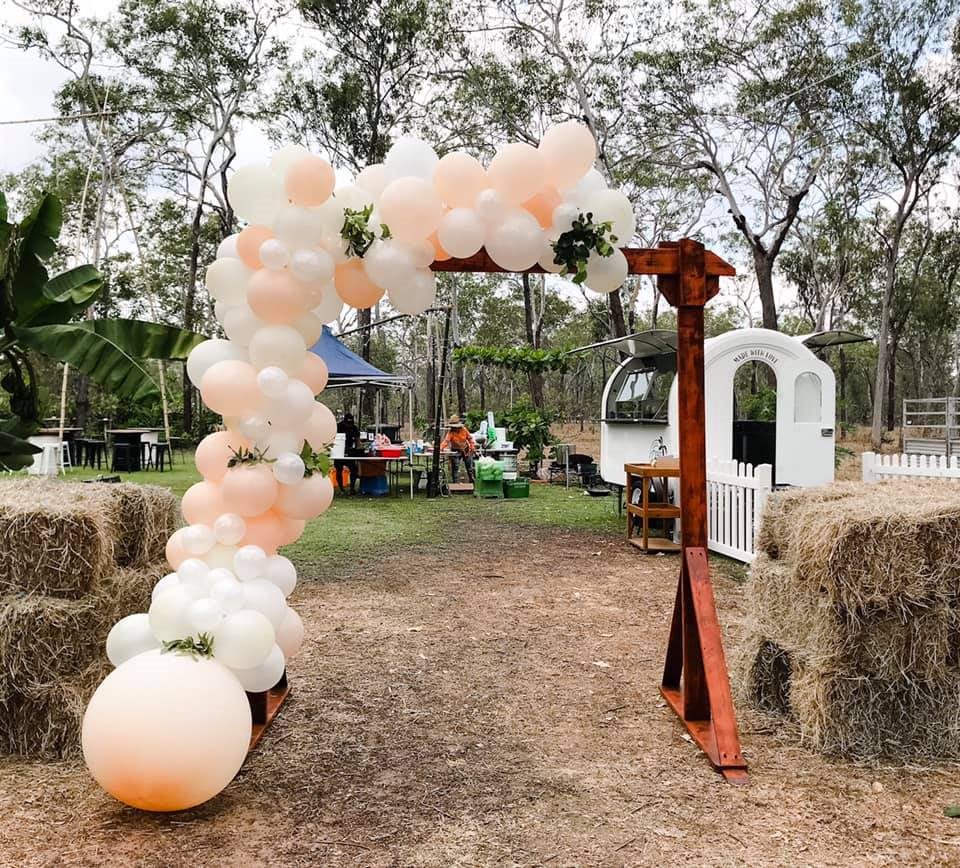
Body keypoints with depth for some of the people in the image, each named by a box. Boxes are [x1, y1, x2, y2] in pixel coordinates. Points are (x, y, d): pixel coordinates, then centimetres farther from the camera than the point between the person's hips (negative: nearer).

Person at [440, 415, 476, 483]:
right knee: (455, 468, -7)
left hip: (466, 450, 3)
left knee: (469, 467, 15)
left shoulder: (464, 430, -11)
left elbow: (470, 438, 1)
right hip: (456, 451, -3)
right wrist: (441, 448, -51)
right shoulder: (450, 432, -20)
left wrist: (472, 448, -2)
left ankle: (472, 480, 34)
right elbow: (446, 441, -35)